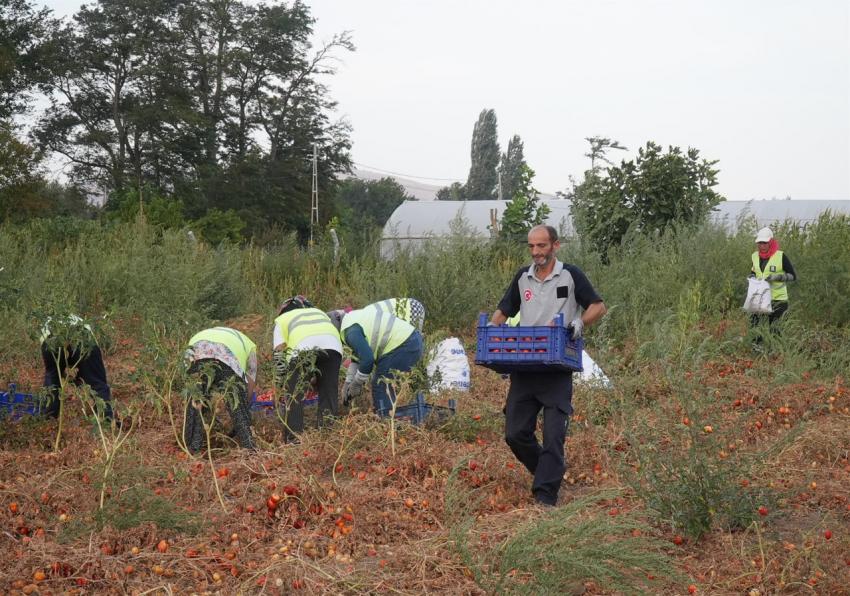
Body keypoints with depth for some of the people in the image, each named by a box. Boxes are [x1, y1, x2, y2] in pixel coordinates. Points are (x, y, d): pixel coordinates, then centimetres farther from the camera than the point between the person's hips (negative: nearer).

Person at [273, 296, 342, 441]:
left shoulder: (282, 319, 33)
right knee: (329, 394, 14)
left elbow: (279, 354, 18)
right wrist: (315, 377, 40)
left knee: (295, 396, 7)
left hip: (302, 347, -3)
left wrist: (285, 381, 25)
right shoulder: (319, 312, 43)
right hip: (333, 345, 3)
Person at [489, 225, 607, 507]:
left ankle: (546, 495, -1)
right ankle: (551, 470, 26)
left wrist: (579, 322, -17)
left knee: (553, 435, -6)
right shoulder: (523, 277, 11)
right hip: (523, 368, 5)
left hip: (557, 370, -5)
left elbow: (599, 306, 2)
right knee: (515, 433, 5)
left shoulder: (570, 275, -2)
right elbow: (504, 311, 19)